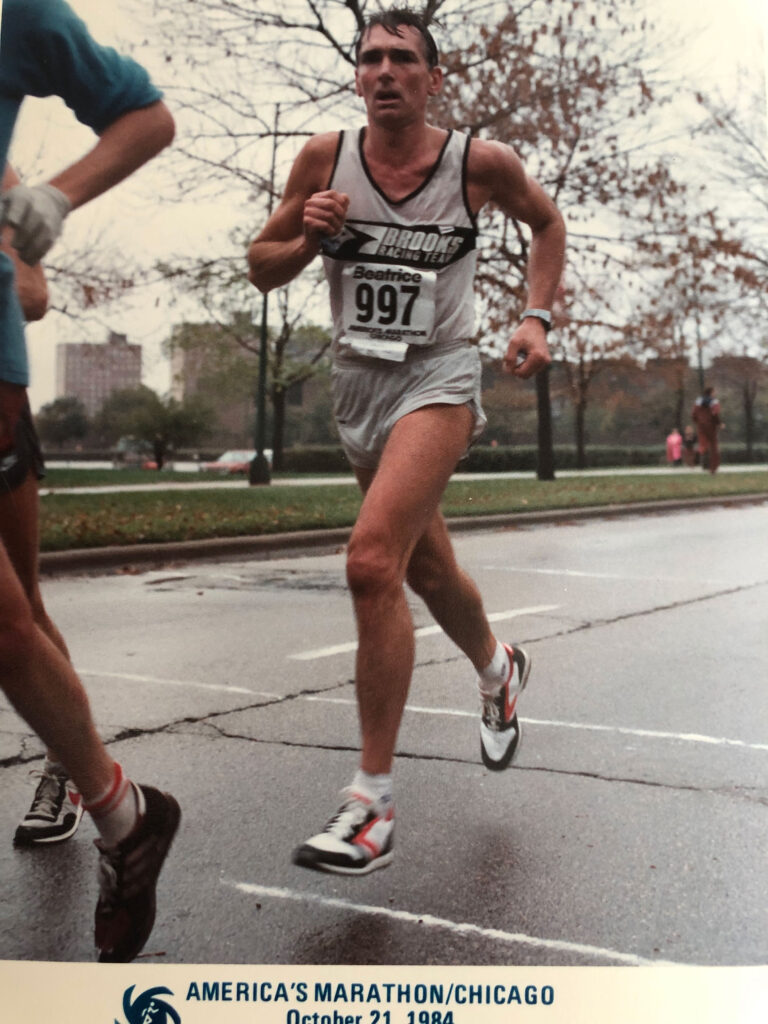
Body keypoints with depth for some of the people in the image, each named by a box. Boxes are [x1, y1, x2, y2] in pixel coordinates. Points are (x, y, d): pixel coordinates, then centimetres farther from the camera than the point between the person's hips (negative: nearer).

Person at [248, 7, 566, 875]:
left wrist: (536, 318, 2)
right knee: (427, 570, 19)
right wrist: (309, 238, -15)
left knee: (372, 561, -24)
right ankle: (499, 673, 52)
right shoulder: (325, 158, -1)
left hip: (437, 375, -5)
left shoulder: (480, 163, -6)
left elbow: (547, 222, 14)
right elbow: (261, 269, 6)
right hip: (357, 379, 5)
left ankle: (372, 804, -16)